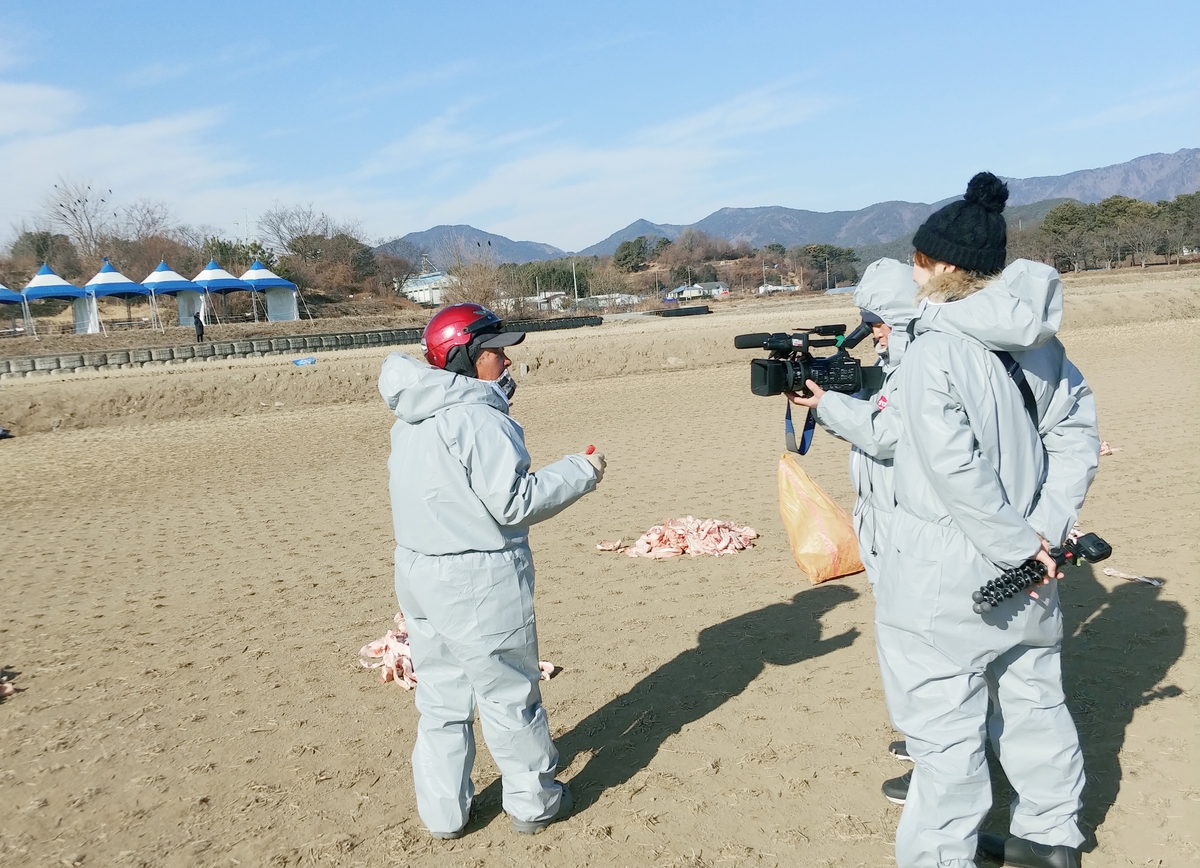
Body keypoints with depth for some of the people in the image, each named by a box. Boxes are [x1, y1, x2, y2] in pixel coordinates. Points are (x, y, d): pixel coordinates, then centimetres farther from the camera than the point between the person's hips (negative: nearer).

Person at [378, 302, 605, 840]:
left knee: (440, 696, 18)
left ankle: (442, 811, 30)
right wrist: (582, 473, -9)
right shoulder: (478, 418, -20)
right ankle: (533, 802, 27)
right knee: (509, 695, 10)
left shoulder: (412, 420, 8)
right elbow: (516, 503, -20)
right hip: (478, 583, -8)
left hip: (418, 574, 8)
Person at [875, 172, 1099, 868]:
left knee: (945, 730, 3)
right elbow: (1077, 434, 4)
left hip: (947, 575, -8)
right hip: (1026, 569, 8)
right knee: (1033, 699, 22)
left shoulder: (933, 352, -18)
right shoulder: (1038, 339, 3)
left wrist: (1018, 546, -13)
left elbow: (958, 471, -24)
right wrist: (1046, 530, -1)